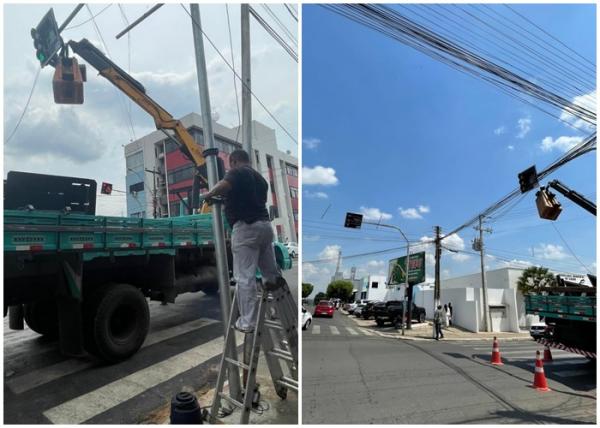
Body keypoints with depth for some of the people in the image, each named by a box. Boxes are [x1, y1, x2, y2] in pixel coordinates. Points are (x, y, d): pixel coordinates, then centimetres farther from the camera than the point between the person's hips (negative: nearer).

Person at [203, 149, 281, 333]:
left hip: (246, 227, -8)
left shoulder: (237, 172, -3)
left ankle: (247, 322, 4)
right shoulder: (260, 178, 22)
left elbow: (223, 186, -23)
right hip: (265, 224, 8)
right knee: (271, 272, 15)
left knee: (245, 277, -2)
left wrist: (209, 194, -4)